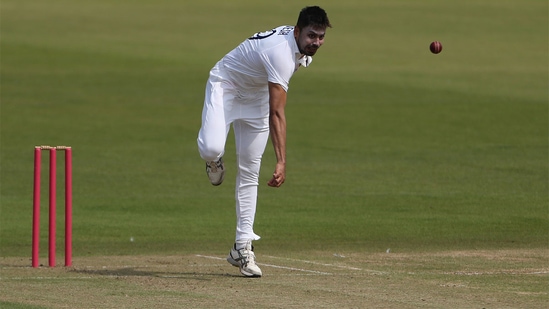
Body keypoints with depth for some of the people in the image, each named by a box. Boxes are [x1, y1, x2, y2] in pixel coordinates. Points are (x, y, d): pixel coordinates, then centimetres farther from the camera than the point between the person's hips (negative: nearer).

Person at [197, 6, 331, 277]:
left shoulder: (301, 46, -10)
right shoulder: (282, 52, -37)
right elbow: (276, 113, -42)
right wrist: (281, 162, -48)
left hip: (255, 97, 8)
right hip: (225, 87, -8)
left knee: (250, 173, 3)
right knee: (211, 148, -33)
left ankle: (242, 246, 5)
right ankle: (215, 160, 7)